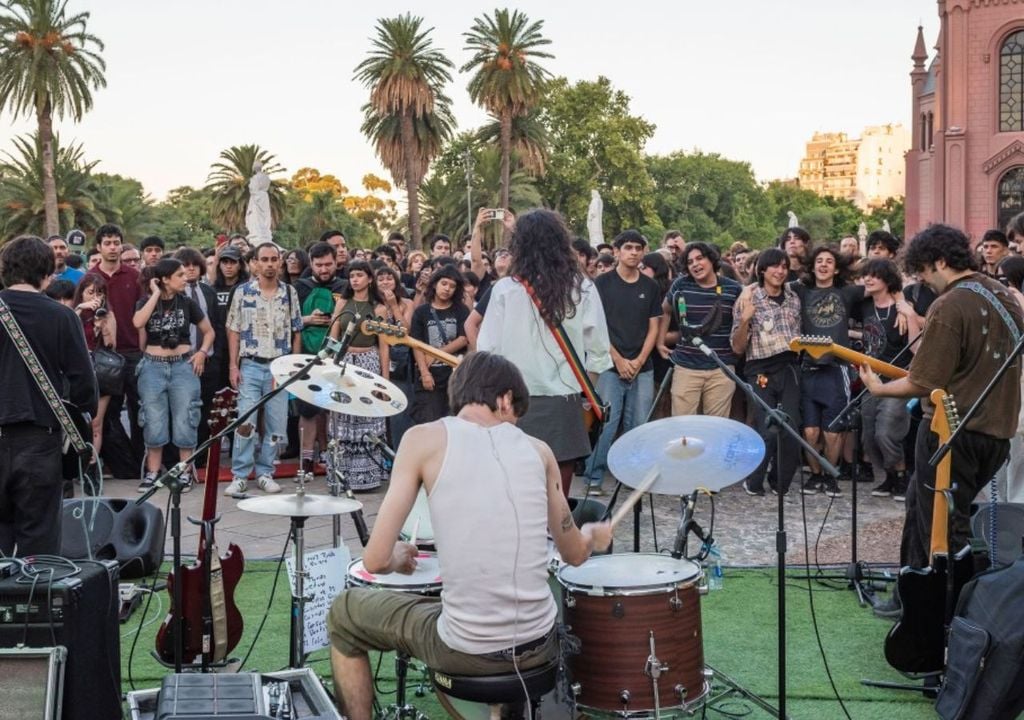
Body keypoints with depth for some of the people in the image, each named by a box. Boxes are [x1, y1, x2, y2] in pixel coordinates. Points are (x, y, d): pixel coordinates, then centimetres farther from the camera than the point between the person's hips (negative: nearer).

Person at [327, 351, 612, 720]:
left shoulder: (425, 438, -5)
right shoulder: (537, 449, 4)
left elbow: (376, 559, -9)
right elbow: (574, 554, 14)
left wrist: (399, 557, 14)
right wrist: (592, 535, 36)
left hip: (468, 651, -3)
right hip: (540, 645, 4)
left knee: (344, 613, 24)